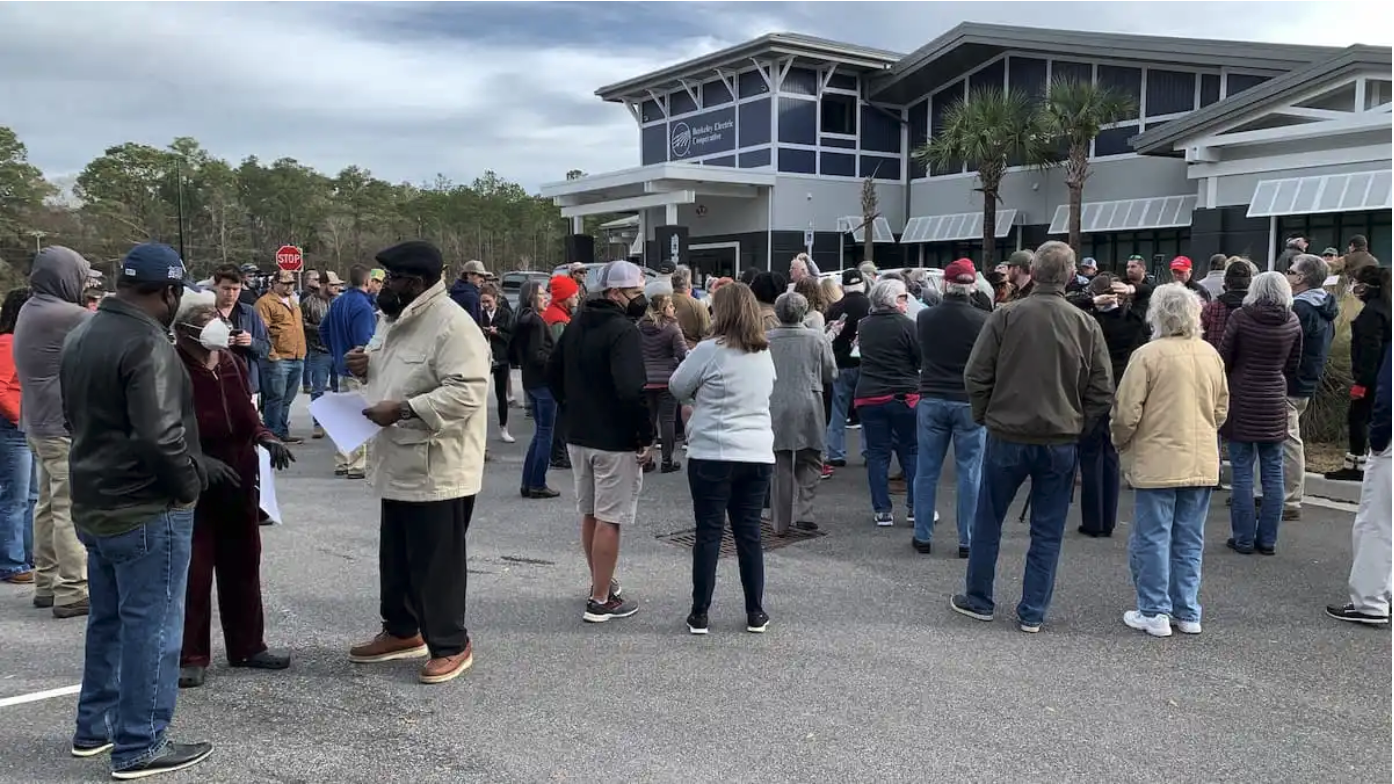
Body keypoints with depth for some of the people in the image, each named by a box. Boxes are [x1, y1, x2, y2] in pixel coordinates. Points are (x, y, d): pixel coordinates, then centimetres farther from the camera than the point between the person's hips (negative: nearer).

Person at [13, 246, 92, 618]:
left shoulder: (30, 310, 11)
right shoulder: (67, 316, -19)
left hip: (40, 422, 10)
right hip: (67, 426, -10)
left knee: (49, 504, 17)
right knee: (72, 508, -6)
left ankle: (47, 583, 25)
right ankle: (73, 592, -3)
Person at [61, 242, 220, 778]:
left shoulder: (82, 335, 9)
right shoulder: (147, 344, -22)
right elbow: (160, 437, -28)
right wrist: (191, 483, -12)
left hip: (95, 504, 10)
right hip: (147, 510, -10)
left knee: (108, 620, 21)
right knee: (151, 627, 1)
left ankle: (94, 728, 32)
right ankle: (139, 748, 10)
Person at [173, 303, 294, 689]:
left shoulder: (230, 363, 8)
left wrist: (264, 436, 0)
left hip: (238, 475, 7)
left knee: (243, 562, 15)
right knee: (193, 569, 1)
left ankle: (247, 645, 28)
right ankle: (190, 655, 13)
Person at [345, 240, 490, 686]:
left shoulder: (453, 325, -20)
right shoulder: (398, 319, 12)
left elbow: (467, 392, -28)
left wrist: (403, 409, -29)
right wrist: (367, 367, 3)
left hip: (438, 470, -10)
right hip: (400, 464, 10)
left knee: (437, 562, 1)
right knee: (396, 556, 20)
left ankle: (451, 645, 15)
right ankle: (402, 631, 37)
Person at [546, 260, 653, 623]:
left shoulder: (577, 324, 10)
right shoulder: (624, 330, -18)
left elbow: (553, 372, 17)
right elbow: (631, 390, -27)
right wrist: (647, 435, -18)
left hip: (578, 436, 9)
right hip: (615, 440, -8)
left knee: (590, 514, 19)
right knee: (609, 519, -1)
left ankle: (600, 583, 33)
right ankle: (601, 600, 4)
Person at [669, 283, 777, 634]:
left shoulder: (709, 351, -11)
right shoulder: (764, 354, 7)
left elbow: (678, 387, 0)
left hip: (712, 455, -4)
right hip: (757, 455, 4)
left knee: (708, 533, 3)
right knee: (749, 533, 11)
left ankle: (699, 614, 8)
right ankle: (755, 613, 16)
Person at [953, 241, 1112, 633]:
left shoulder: (1005, 316, -9)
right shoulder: (1087, 325, -2)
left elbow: (976, 376, -7)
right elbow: (1101, 392, 0)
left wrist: (985, 417, 8)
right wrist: (1077, 426, 12)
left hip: (1007, 436, -1)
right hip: (1061, 442, 1)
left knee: (988, 522, 14)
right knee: (1047, 531, 10)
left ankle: (978, 600, 24)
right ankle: (1033, 613, 14)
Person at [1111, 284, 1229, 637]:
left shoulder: (1148, 354, -13)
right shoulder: (1211, 354, 5)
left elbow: (1126, 412, -13)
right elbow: (1221, 408, 14)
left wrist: (1120, 443, 5)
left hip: (1157, 462, -5)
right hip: (1202, 462, 6)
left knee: (1152, 539, 4)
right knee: (1189, 541, 13)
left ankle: (1155, 613, 9)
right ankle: (1187, 612, 20)